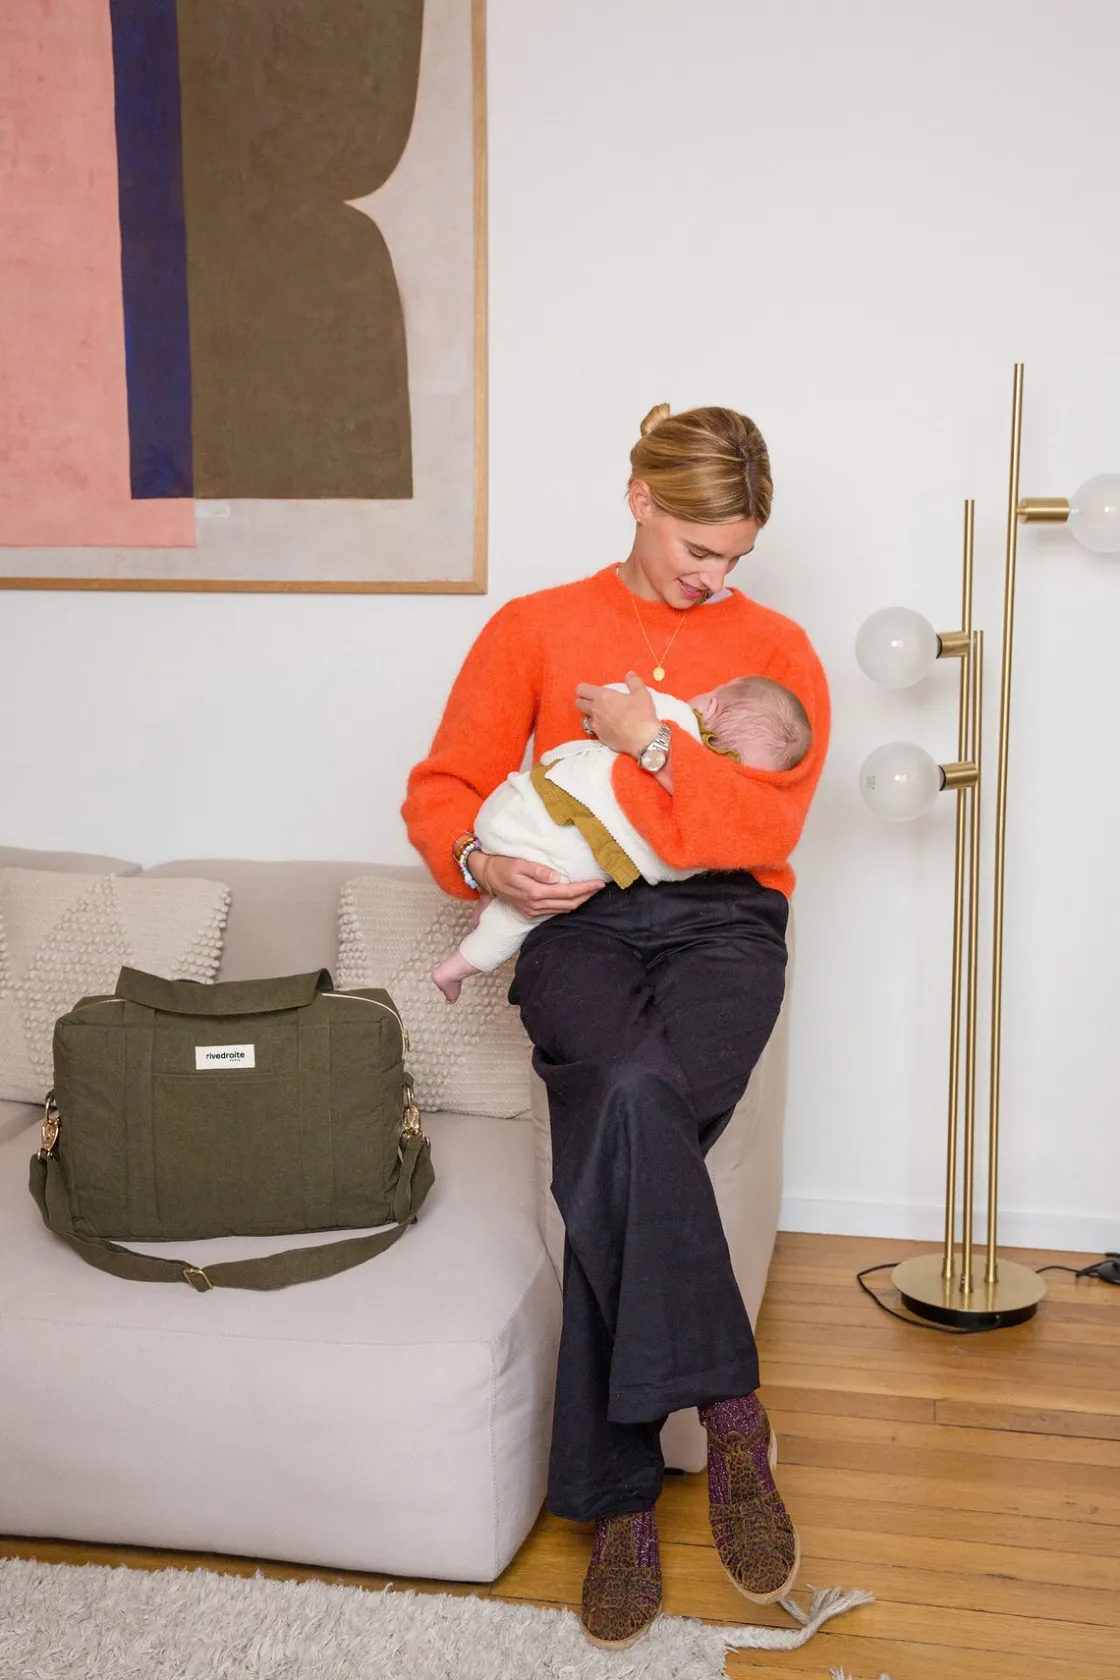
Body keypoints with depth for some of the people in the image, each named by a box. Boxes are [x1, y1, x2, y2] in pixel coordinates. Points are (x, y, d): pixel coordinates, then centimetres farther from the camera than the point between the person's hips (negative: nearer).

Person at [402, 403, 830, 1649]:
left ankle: (621, 1493, -18)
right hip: (580, 924, 0)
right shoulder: (534, 630, 13)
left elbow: (771, 824, -2)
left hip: (720, 924, 0)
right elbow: (441, 791, 11)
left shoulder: (774, 647, 12)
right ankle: (726, 1413, -20)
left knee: (624, 1128, -30)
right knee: (632, 1094, -34)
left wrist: (650, 739, -11)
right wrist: (484, 865, -9)